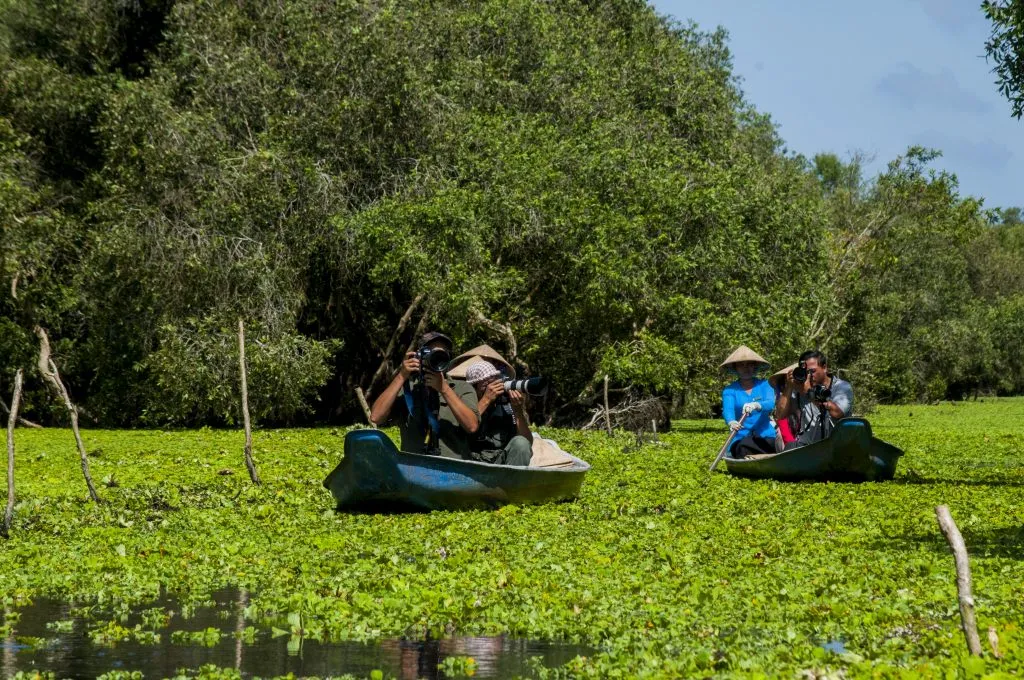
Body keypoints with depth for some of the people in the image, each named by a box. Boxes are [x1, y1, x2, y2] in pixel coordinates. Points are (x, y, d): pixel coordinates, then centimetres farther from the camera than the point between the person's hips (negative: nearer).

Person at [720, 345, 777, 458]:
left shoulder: (764, 385, 12)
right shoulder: (730, 390, 9)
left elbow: (771, 403, -7)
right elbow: (727, 410, -10)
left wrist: (756, 405, -32)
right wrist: (731, 422, -35)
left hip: (766, 436, 1)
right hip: (741, 439, -1)